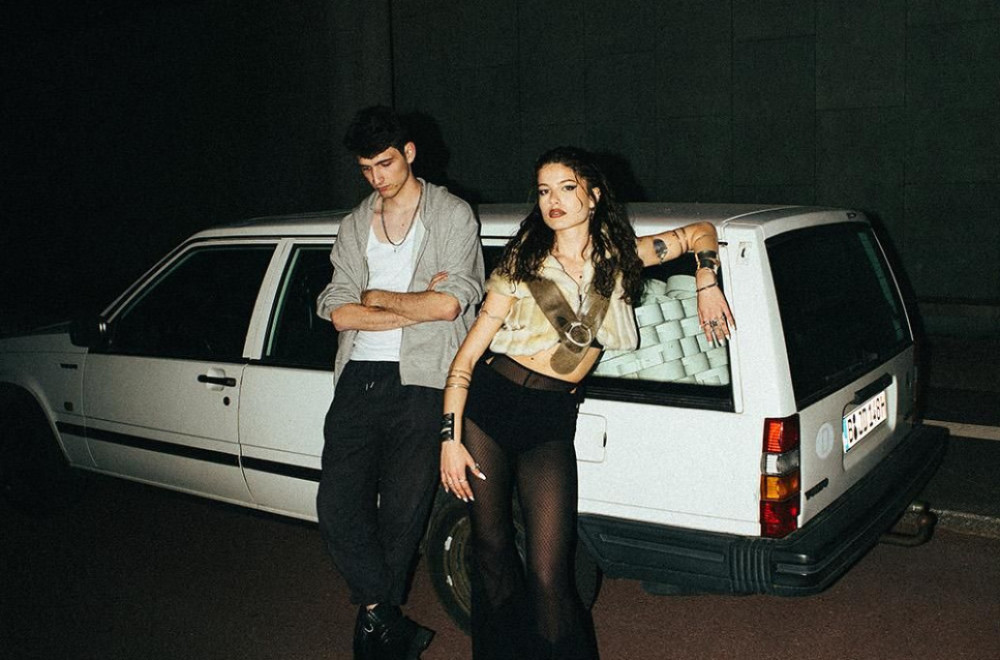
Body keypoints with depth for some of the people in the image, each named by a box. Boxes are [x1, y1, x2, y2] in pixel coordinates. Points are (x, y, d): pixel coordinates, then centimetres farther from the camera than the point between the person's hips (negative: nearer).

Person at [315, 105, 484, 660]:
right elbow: (338, 313, 3)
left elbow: (448, 304, -9)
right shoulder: (354, 226, 17)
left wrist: (374, 297, 2)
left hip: (422, 382, -4)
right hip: (360, 378, 4)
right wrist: (415, 306, -6)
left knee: (402, 513, -1)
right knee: (338, 504, -6)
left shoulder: (452, 215, 5)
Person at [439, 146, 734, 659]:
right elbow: (469, 353, -2)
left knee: (549, 575, -7)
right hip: (487, 405, 0)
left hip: (551, 424, 0)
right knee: (491, 553, 8)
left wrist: (706, 286, 5)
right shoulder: (522, 262, 1)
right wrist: (450, 437, -10)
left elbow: (701, 233, 20)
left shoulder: (618, 258, 6)